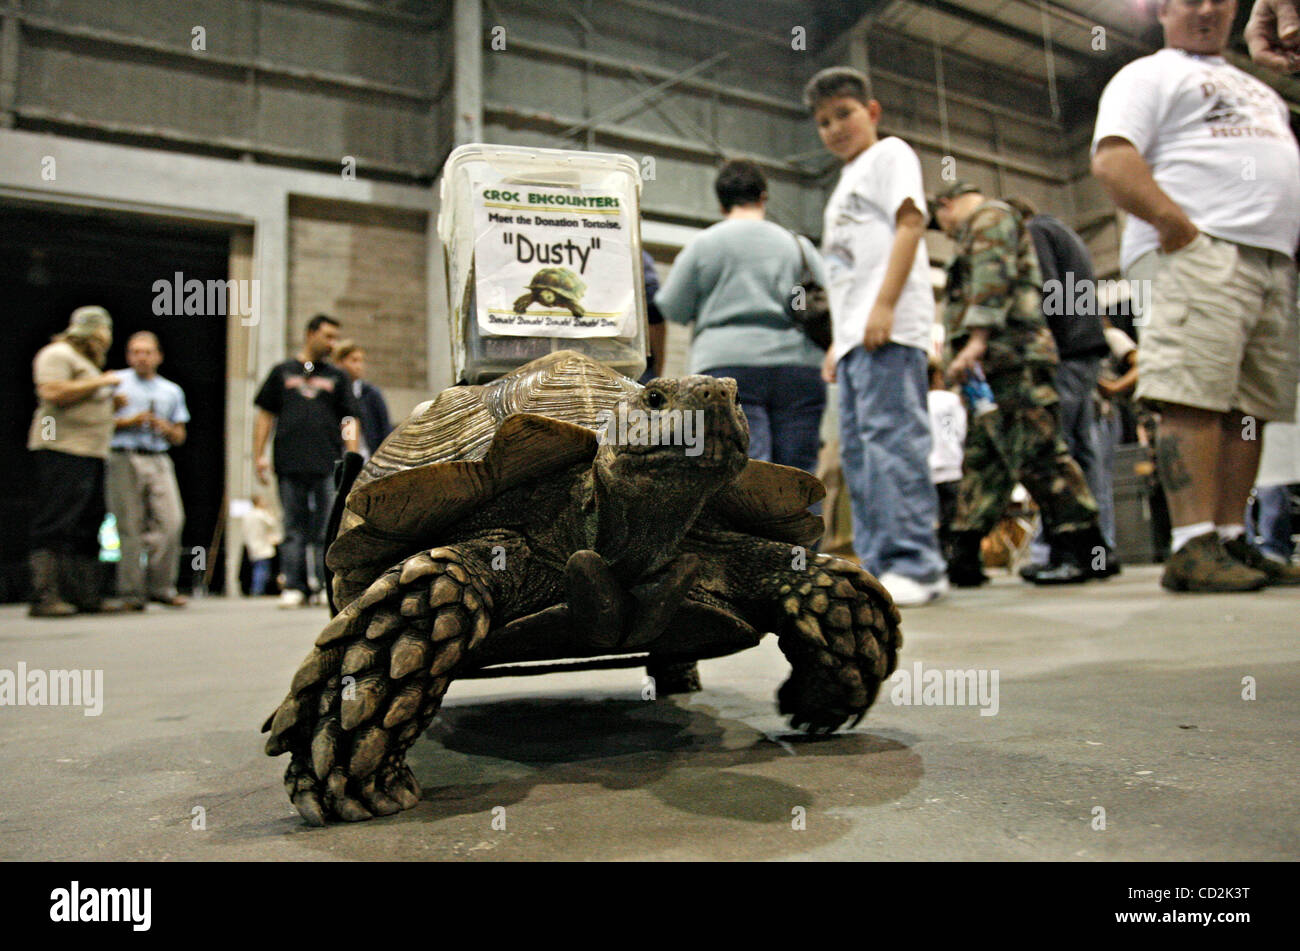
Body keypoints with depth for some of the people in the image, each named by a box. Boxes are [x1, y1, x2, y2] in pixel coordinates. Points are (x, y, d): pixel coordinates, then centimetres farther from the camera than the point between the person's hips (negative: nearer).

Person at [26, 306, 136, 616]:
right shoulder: (57, 354, -3)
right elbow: (53, 393, -19)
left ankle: (87, 595, 11)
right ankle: (44, 597, -13)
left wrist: (111, 403, 13)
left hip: (90, 454, 10)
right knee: (55, 525, -12)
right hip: (60, 451, -10)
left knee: (87, 527, 8)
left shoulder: (86, 362, 27)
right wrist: (100, 383, -12)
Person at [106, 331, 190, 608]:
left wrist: (164, 427, -1)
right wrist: (129, 422, -7)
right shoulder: (116, 383, 12)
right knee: (131, 527, -4)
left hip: (159, 461, 2)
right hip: (124, 460, -2)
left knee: (171, 521, -11)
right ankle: (131, 593, 2)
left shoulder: (172, 391, 20)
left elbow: (179, 437, 20)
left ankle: (161, 587, -2)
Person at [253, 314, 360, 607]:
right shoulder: (282, 372, 14)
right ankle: (294, 587, 7)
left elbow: (350, 421, 10)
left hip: (328, 465, 0)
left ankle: (329, 586, 4)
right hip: (290, 463, 0)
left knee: (327, 531, -2)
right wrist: (259, 455, 4)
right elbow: (265, 416, 13)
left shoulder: (337, 377, 15)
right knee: (294, 529, 3)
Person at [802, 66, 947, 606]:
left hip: (889, 328, -9)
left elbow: (910, 222, -7)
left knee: (890, 434, -17)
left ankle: (915, 566, -16)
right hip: (852, 335, 9)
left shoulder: (889, 154, 9)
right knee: (857, 447, 4)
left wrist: (884, 304, -19)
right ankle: (877, 566, 7)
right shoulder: (843, 189, 31)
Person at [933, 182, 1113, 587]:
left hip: (1009, 356, -11)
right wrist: (973, 351, 17)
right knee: (981, 459, 6)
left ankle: (1086, 551, -14)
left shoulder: (989, 216, 5)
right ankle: (963, 558, 6)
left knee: (1036, 453, -15)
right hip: (996, 367, 11)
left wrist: (977, 340, -21)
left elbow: (993, 277, -12)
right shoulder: (982, 228, 35)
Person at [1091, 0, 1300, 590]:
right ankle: (1193, 547, -21)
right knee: (1195, 396, -18)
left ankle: (1232, 541, 5)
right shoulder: (1148, 75, 10)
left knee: (1249, 407, 2)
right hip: (1194, 253, -8)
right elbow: (1111, 162, -8)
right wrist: (1178, 223, -19)